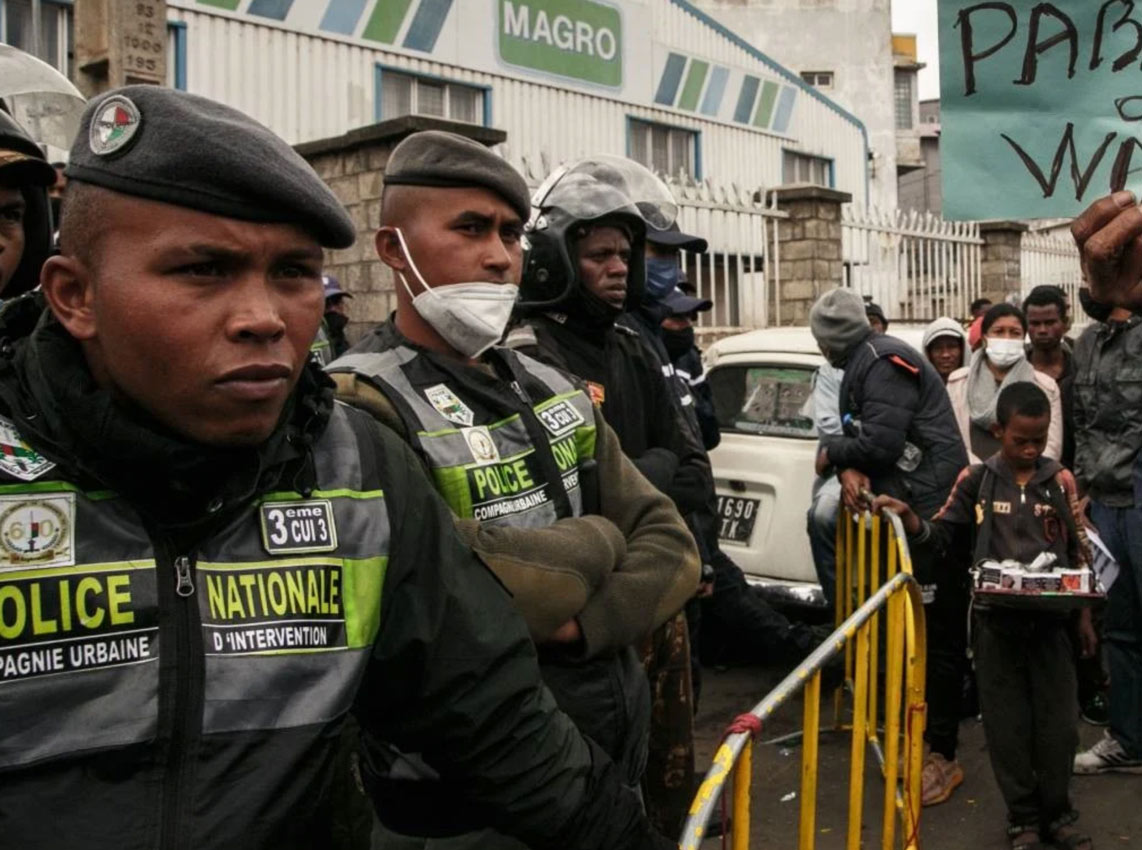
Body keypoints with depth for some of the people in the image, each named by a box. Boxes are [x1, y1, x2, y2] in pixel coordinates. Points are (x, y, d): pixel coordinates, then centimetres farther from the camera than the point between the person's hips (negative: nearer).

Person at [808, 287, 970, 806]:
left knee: (935, 634, -5)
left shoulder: (884, 361, -13)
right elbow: (863, 438, 16)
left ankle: (941, 757, 3)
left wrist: (831, 452, -3)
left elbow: (881, 442, -20)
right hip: (909, 511, 10)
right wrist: (850, 470, -6)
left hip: (934, 513, -10)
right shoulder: (864, 366, 19)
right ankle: (916, 738, 26)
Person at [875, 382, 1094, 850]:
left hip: (1051, 617, 1)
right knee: (1007, 722, 6)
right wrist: (910, 519, -14)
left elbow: (1079, 551, 8)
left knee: (1058, 720, 7)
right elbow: (943, 534, 6)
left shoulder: (1061, 481, 3)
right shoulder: (976, 480, 0)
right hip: (996, 618, -1)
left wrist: (1084, 615, 7)